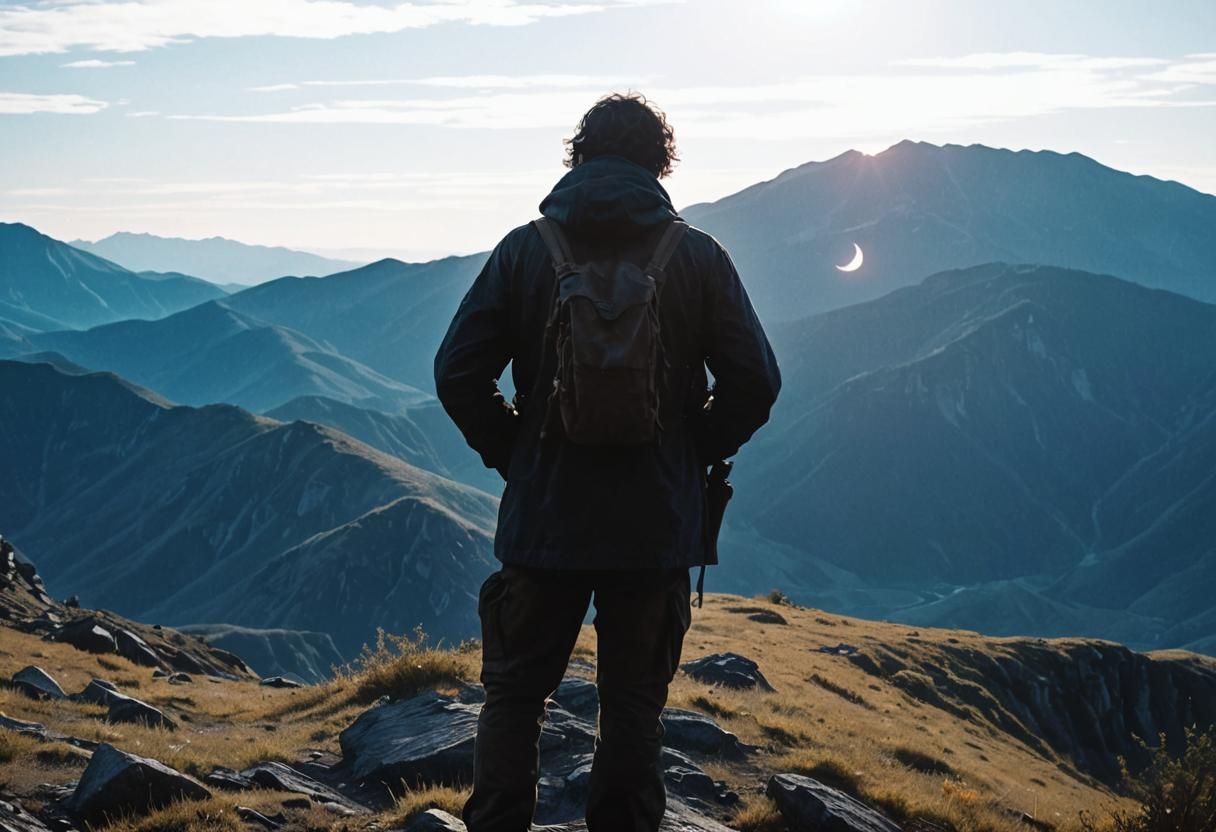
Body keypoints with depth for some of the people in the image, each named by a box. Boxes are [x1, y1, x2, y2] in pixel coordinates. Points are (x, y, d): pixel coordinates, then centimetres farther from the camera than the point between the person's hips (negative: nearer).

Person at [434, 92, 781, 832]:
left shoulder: (526, 249, -2)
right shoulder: (697, 256, -2)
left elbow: (458, 374, -5)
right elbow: (755, 381, -4)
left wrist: (513, 454, 7)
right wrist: (696, 455, 9)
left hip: (543, 517, 0)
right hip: (659, 525, 0)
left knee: (514, 694, 12)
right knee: (634, 701, 11)